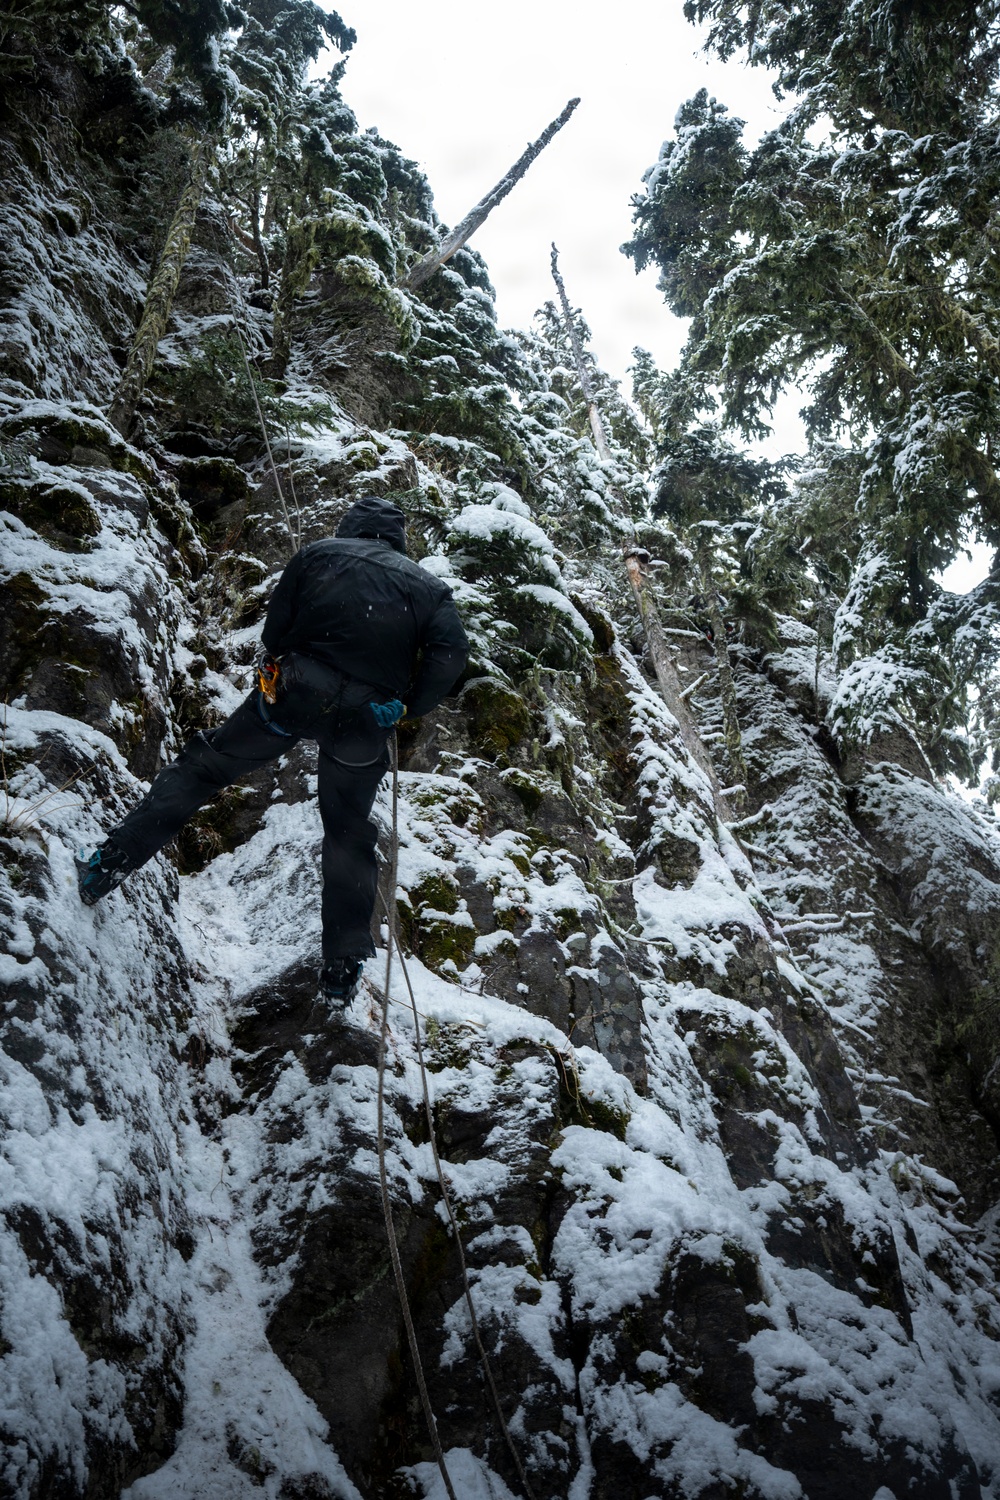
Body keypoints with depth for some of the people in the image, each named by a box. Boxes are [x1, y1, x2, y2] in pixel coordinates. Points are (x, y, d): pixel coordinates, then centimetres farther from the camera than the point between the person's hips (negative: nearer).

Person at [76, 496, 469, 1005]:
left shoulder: (317, 555, 11)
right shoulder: (429, 587, 12)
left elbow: (275, 628, 5)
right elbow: (451, 652, -4)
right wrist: (403, 710, 8)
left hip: (291, 695, -1)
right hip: (365, 723, 1)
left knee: (200, 767, 14)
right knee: (349, 834, 15)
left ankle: (105, 868, 13)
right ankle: (343, 969, 17)